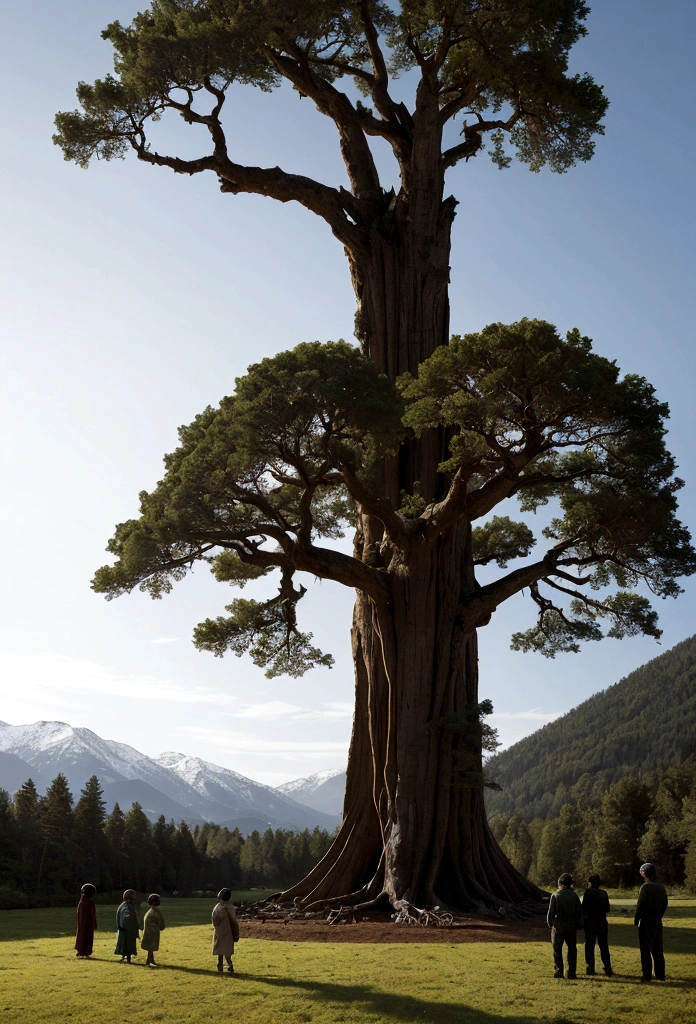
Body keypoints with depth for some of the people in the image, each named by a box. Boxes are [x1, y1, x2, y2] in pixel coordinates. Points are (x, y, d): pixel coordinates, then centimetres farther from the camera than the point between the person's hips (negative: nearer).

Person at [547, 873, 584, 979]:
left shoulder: (555, 896, -7)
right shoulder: (574, 895, -2)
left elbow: (551, 911, -5)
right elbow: (579, 912, -1)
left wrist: (550, 923, 9)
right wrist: (579, 925, 9)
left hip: (558, 924, -2)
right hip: (571, 924, 2)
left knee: (557, 949, 6)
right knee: (572, 949, 11)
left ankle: (558, 971, 5)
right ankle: (572, 972, 10)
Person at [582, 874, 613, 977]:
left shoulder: (588, 892, -7)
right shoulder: (604, 893, 6)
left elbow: (584, 907, -12)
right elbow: (607, 909, 8)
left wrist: (582, 918, 3)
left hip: (590, 922, -4)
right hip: (602, 922, 4)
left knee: (589, 946, 4)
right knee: (604, 946, 8)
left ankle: (590, 969, 4)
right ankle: (607, 969, 5)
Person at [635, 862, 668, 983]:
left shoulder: (645, 887, -16)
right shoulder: (661, 888, 6)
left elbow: (640, 905, -16)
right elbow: (665, 905, 11)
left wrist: (636, 919, -5)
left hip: (646, 922, -7)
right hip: (658, 922, 7)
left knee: (645, 950, -1)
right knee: (657, 949, 14)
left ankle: (647, 975, -1)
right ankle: (660, 975, 17)